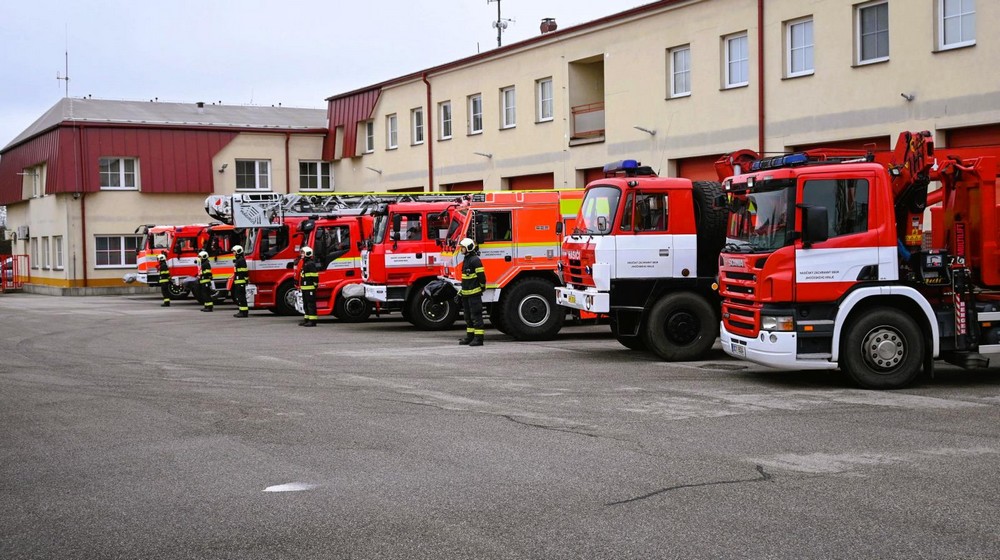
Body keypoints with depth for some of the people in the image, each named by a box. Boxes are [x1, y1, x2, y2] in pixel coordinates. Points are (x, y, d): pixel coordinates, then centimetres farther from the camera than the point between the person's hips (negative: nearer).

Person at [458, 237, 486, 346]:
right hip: (466, 294, 10)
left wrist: (482, 287, -7)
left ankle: (479, 338, -7)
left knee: (476, 316, -8)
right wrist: (461, 291, 22)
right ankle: (470, 336, 23)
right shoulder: (466, 259, 16)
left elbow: (481, 276, -17)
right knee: (468, 316, 15)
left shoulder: (475, 260, -15)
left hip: (474, 293, -10)